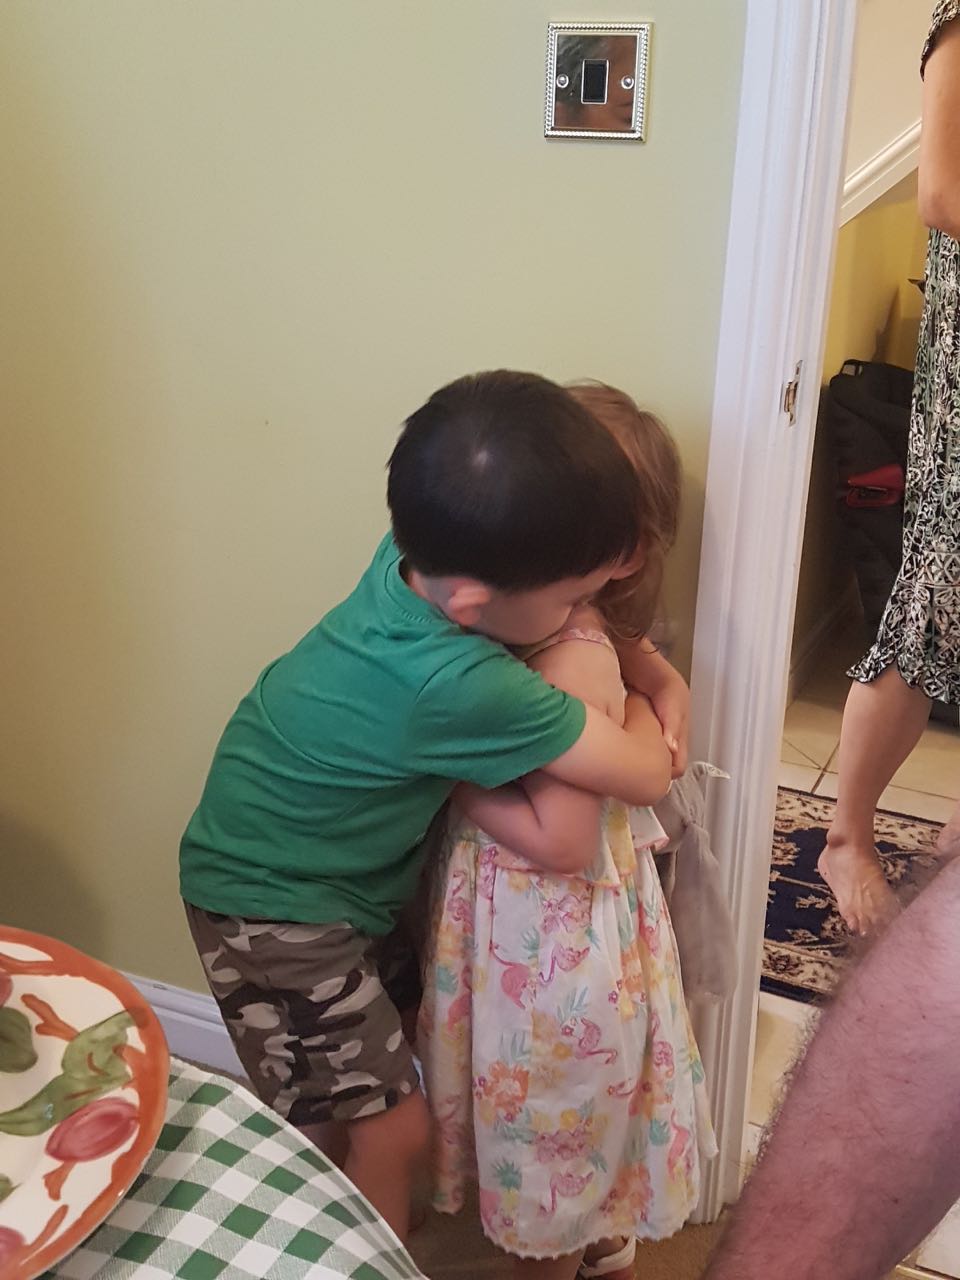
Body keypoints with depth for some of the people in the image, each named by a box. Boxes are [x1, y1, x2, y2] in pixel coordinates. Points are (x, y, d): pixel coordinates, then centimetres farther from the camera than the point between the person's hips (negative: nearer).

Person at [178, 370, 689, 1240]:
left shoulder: (430, 558, -16)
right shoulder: (459, 687, -39)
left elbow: (597, 622, 4)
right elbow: (644, 775, -27)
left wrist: (659, 672, -10)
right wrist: (641, 707, -7)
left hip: (330, 874, 8)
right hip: (275, 908, -8)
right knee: (392, 1129, 2)